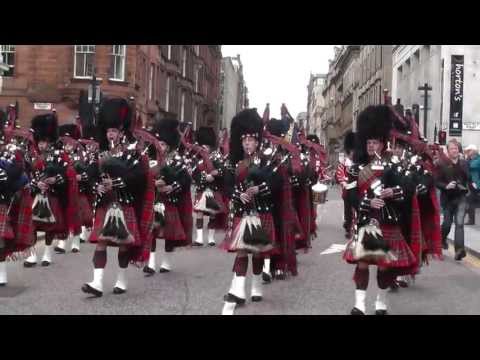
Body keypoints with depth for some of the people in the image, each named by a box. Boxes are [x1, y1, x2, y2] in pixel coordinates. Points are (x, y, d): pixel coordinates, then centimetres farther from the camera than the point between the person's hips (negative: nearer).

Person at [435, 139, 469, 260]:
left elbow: (468, 178, 16)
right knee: (447, 223, 12)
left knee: (459, 223, -11)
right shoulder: (442, 164, -6)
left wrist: (469, 186, -1)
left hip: (461, 198, 1)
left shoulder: (464, 163, 5)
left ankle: (459, 249, -16)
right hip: (448, 198, -1)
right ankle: (443, 239, 43)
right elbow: (437, 182, -8)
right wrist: (446, 186, -23)